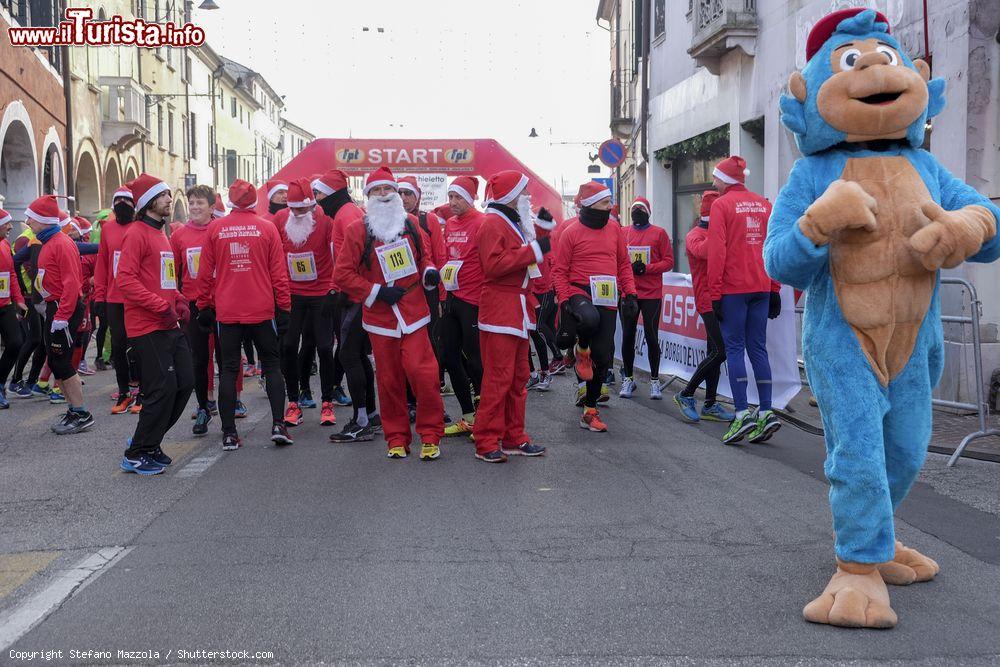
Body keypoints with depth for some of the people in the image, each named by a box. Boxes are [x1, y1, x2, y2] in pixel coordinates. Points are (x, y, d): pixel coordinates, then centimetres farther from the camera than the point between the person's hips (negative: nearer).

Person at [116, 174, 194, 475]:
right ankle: (137, 455, 5)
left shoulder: (161, 234, 19)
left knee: (185, 383, 9)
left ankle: (147, 440, 23)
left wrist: (179, 302, 6)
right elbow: (126, 280, -19)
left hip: (170, 326, 9)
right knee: (163, 388, -9)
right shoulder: (137, 233, -10)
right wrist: (163, 307, -20)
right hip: (148, 327, -9)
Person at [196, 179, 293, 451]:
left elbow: (205, 273, 5)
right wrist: (283, 307, 5)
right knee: (271, 365, 11)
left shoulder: (215, 229, 2)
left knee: (228, 369, 7)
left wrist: (204, 306, 14)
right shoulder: (267, 228, -1)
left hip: (226, 313, 1)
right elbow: (279, 273, -1)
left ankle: (229, 433, 5)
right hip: (262, 310, -1)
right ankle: (278, 424, 1)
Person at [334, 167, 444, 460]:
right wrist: (376, 291, -10)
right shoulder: (357, 230, -2)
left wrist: (429, 272, -2)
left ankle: (431, 435, 4)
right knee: (389, 380, 5)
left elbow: (424, 254, 20)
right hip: (380, 316, -1)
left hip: (413, 313, 1)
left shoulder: (411, 223, 7)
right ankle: (397, 439, 19)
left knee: (423, 372, -11)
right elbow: (342, 274, -3)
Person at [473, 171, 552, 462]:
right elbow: (493, 265, -23)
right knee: (498, 378, -9)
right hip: (499, 311, -10)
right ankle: (486, 443, -3)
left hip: (518, 312, 10)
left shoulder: (514, 223, 21)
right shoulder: (492, 224, -11)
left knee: (518, 377, 13)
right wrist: (533, 250, -20)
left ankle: (514, 438, 20)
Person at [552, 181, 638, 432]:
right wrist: (565, 299, -14)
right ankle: (582, 350, -3)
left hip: (608, 299, 5)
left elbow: (624, 264, 17)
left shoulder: (614, 231, 12)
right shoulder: (571, 233, -1)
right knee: (589, 318, -40)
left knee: (603, 355, 2)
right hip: (579, 293, -4)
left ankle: (590, 410, 18)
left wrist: (630, 294, 5)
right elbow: (559, 271, -1)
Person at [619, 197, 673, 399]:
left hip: (652, 293, -2)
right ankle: (628, 379, 17)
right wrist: (630, 268, -11)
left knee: (651, 337, 0)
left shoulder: (659, 233, 3)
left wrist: (646, 268, -13)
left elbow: (668, 261, 0)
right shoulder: (622, 233, 8)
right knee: (628, 336, 6)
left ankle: (654, 380, 11)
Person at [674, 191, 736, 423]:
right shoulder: (695, 235, -5)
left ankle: (710, 405, 16)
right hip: (709, 301, -9)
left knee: (715, 352, 10)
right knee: (720, 351, -14)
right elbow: (702, 250, -28)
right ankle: (686, 395, -2)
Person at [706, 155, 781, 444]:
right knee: (758, 348, 9)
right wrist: (774, 289, 15)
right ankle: (765, 413, 5)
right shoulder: (764, 204, 13)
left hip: (733, 288, -5)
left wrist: (715, 293, -7)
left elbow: (716, 252, -9)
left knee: (734, 348, -1)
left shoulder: (721, 205, -4)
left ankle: (742, 414, -7)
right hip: (761, 287, 5)